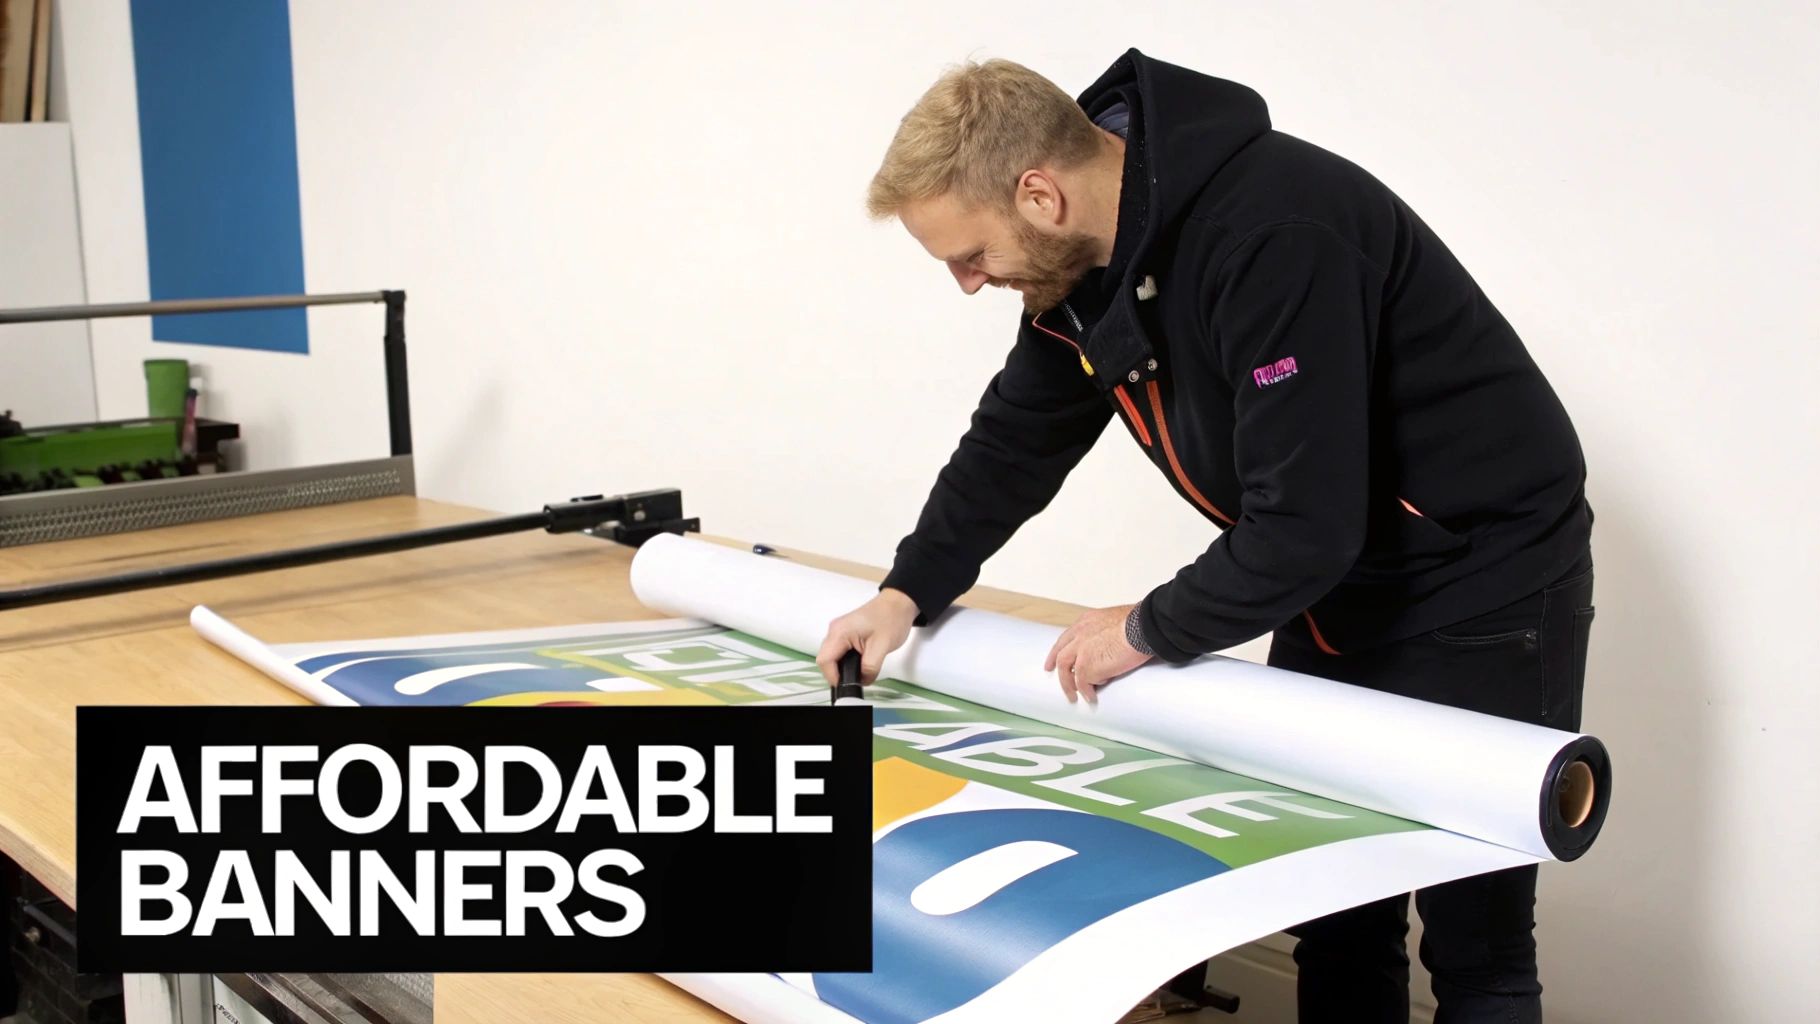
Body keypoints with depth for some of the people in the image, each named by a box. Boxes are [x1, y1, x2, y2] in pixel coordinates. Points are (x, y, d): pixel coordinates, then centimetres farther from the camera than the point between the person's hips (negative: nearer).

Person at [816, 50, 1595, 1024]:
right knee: (1332, 920, 13)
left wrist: (1153, 630, -16)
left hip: (1482, 587, -8)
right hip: (1332, 581, 8)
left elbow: (1307, 518, -31)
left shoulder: (1272, 229, -31)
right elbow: (1016, 439, 11)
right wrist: (909, 592, 3)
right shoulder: (1079, 258, -3)